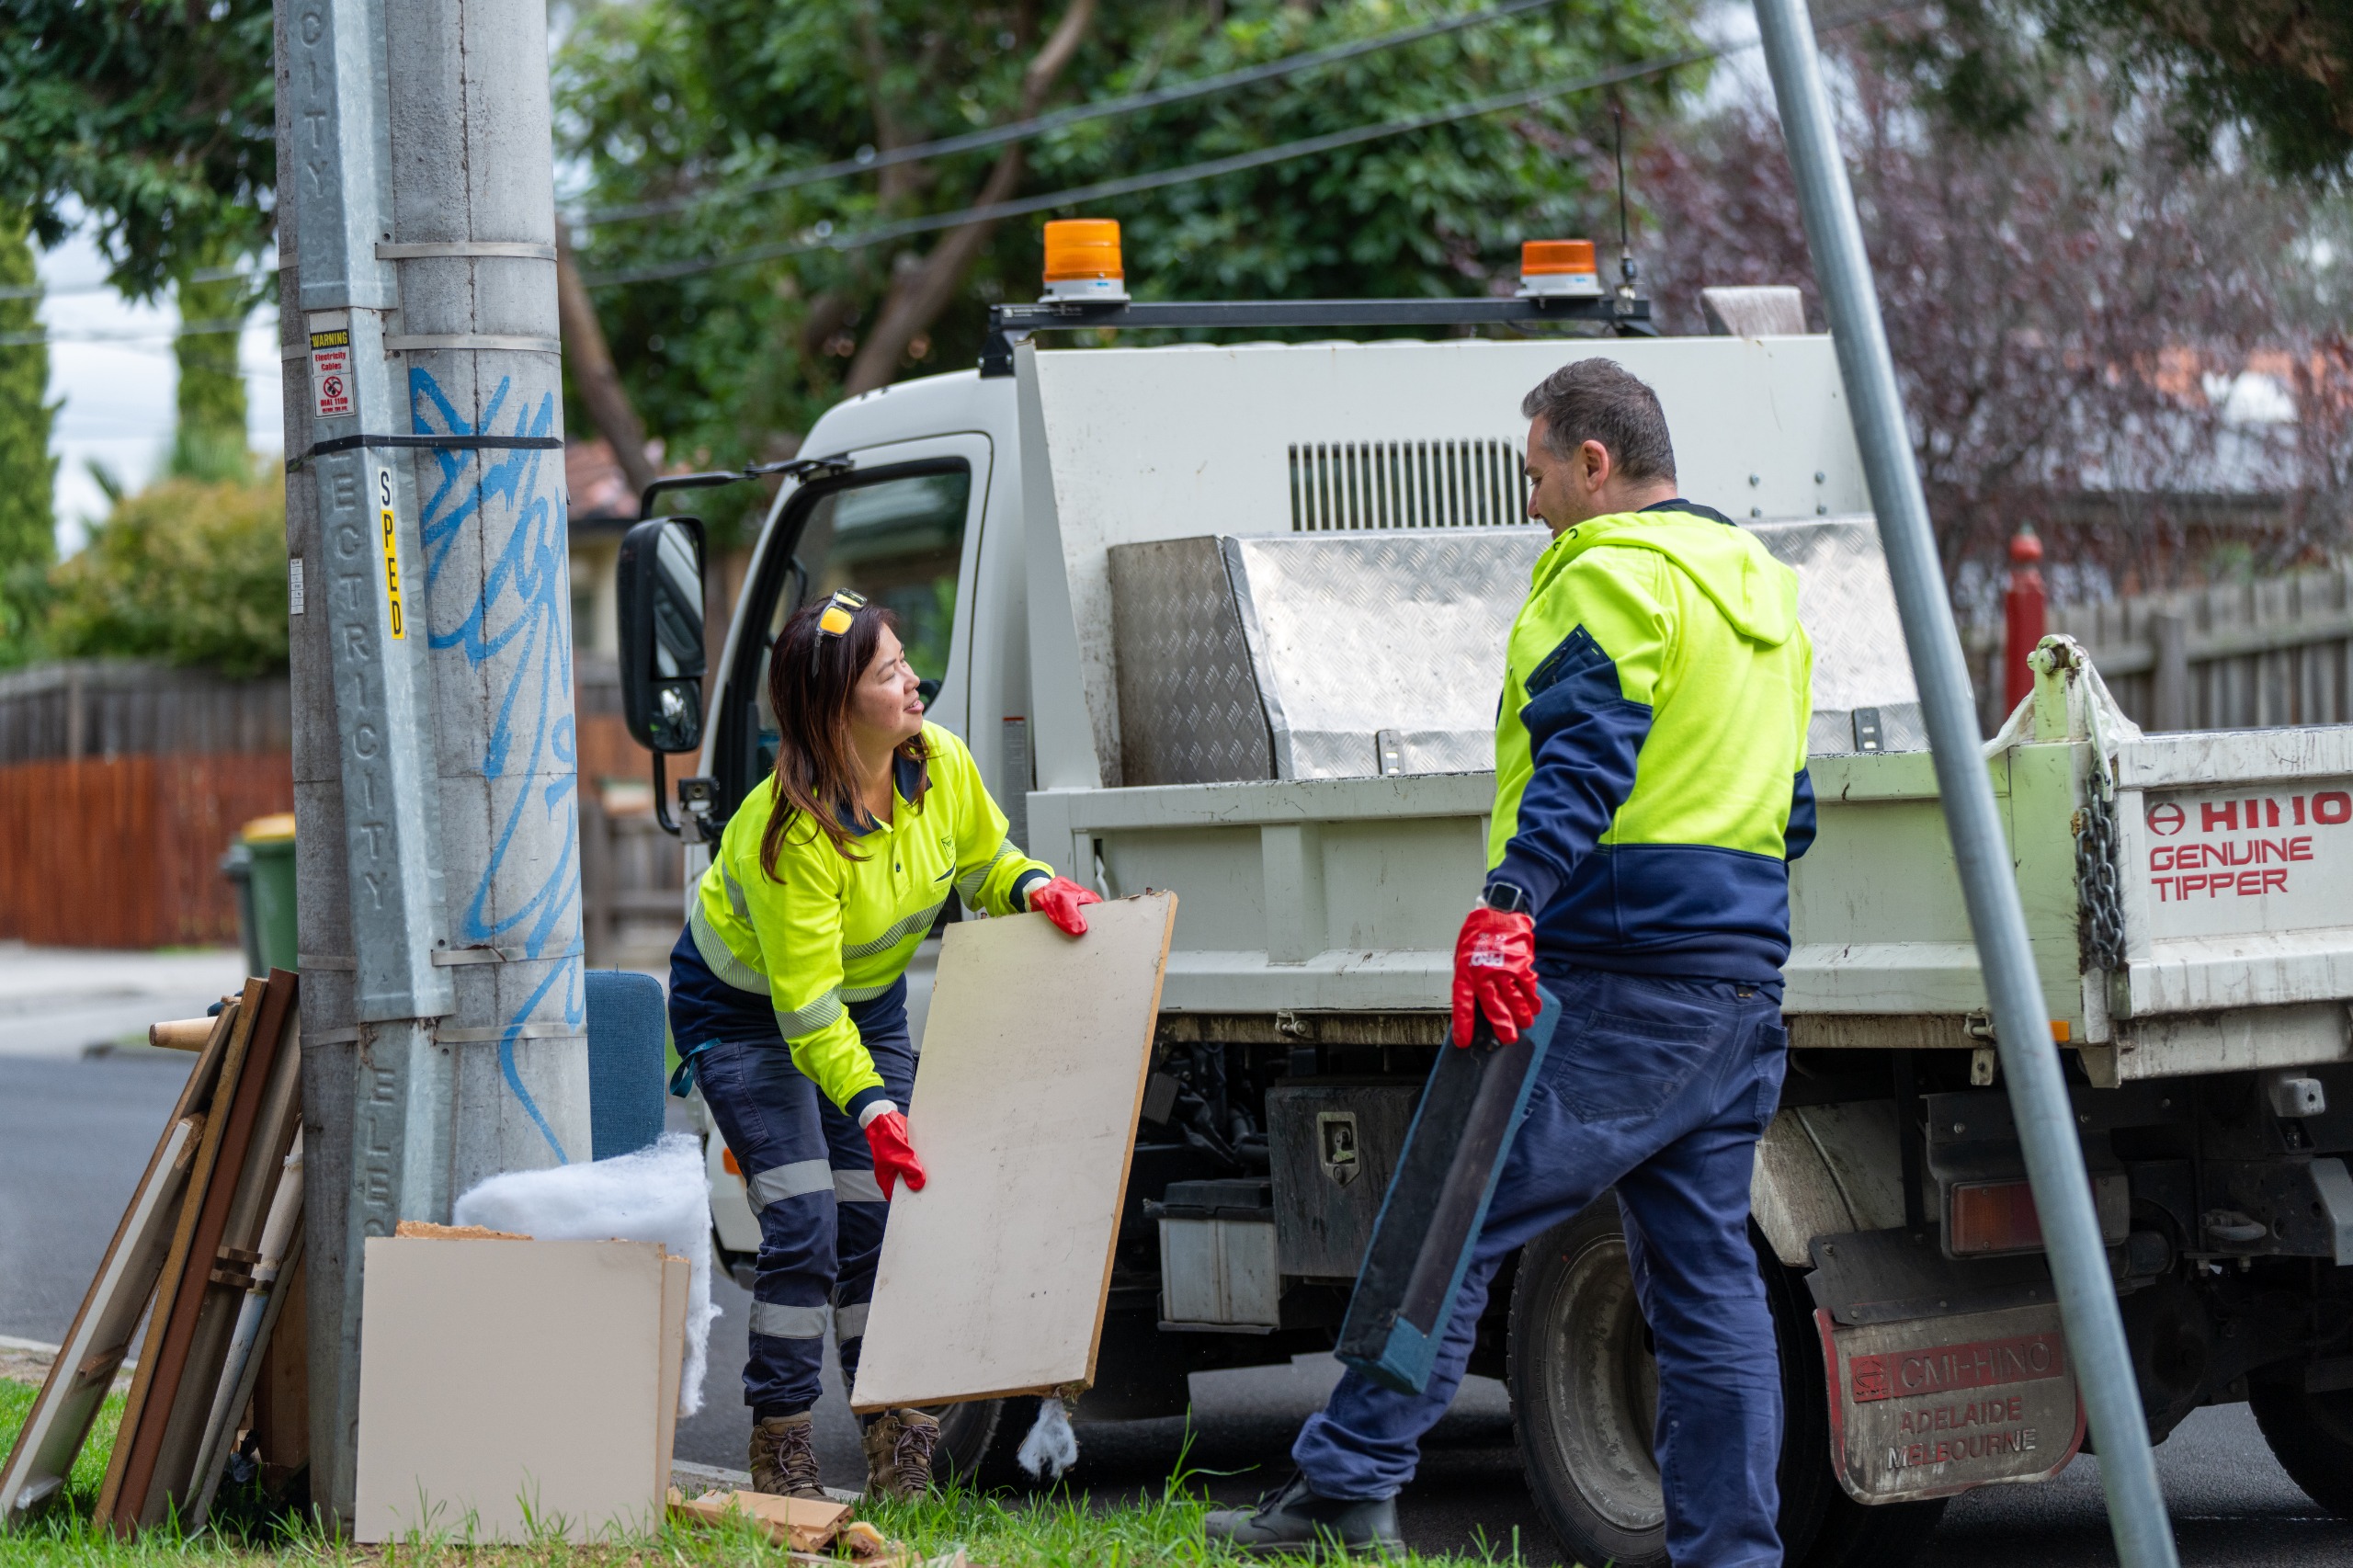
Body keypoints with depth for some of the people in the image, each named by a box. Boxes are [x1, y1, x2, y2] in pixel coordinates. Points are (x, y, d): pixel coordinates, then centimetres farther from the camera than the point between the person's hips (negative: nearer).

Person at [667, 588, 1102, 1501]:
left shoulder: (939, 765, -14)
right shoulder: (791, 831, -33)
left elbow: (982, 865, 6)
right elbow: (806, 1006, -31)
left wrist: (1034, 888, -16)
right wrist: (871, 1109, -40)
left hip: (870, 998, 6)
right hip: (744, 1007, -6)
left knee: (881, 1217, -1)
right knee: (805, 1225, -16)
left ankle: (900, 1452, 1)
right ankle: (780, 1454, -8)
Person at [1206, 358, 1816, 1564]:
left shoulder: (1612, 575, -7)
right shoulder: (1762, 589, 22)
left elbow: (1585, 754, -23)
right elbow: (1790, 808, 27)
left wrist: (1510, 902, -33)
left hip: (1612, 973, -9)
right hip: (1741, 987, 9)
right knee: (1706, 1272, 10)